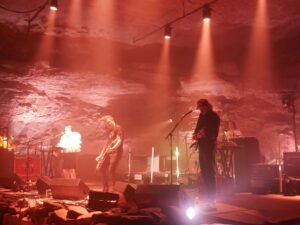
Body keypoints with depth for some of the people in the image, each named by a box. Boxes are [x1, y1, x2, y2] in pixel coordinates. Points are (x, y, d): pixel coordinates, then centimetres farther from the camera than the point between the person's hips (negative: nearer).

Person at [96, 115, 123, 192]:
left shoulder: (117, 128, -5)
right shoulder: (109, 131, 19)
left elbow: (120, 140, -15)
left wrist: (112, 148, -27)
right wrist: (101, 154, 20)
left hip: (116, 151, -9)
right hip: (108, 152, 9)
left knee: (111, 170, -18)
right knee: (100, 168, 5)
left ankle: (112, 186, -2)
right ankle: (106, 186, 17)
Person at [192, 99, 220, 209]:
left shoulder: (214, 116, -9)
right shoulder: (202, 116, 13)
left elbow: (214, 133, -14)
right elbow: (198, 127, 17)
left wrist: (206, 135, -29)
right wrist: (195, 134, -3)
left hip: (209, 145, -8)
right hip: (202, 145, 8)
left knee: (210, 171, -7)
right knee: (204, 172, 11)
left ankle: (212, 199, -4)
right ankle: (208, 196, 20)